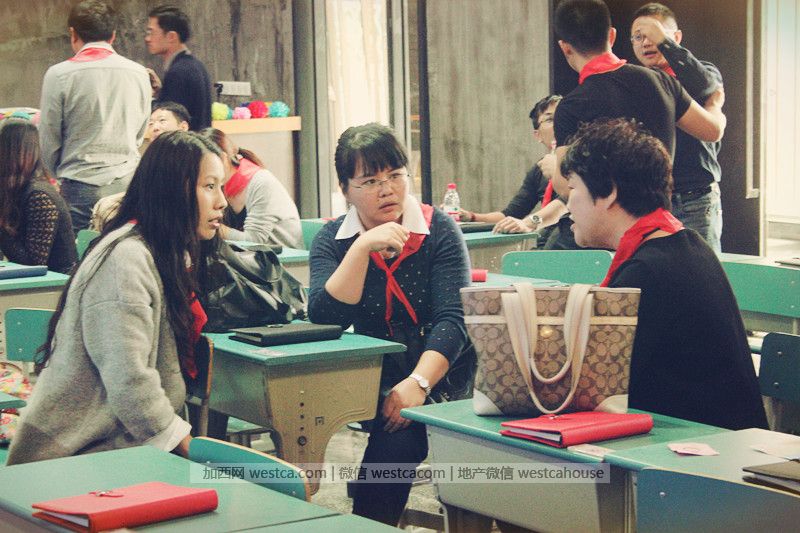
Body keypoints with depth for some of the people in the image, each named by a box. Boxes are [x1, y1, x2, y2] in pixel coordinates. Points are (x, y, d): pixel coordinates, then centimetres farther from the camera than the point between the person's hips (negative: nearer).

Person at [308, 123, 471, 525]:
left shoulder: (437, 230, 0)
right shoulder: (333, 239, 6)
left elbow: (452, 319, -10)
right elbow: (323, 317, -10)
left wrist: (418, 383, -25)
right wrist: (363, 246, -17)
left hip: (434, 382, -2)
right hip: (365, 384, 2)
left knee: (397, 439, -29)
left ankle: (370, 524, -12)